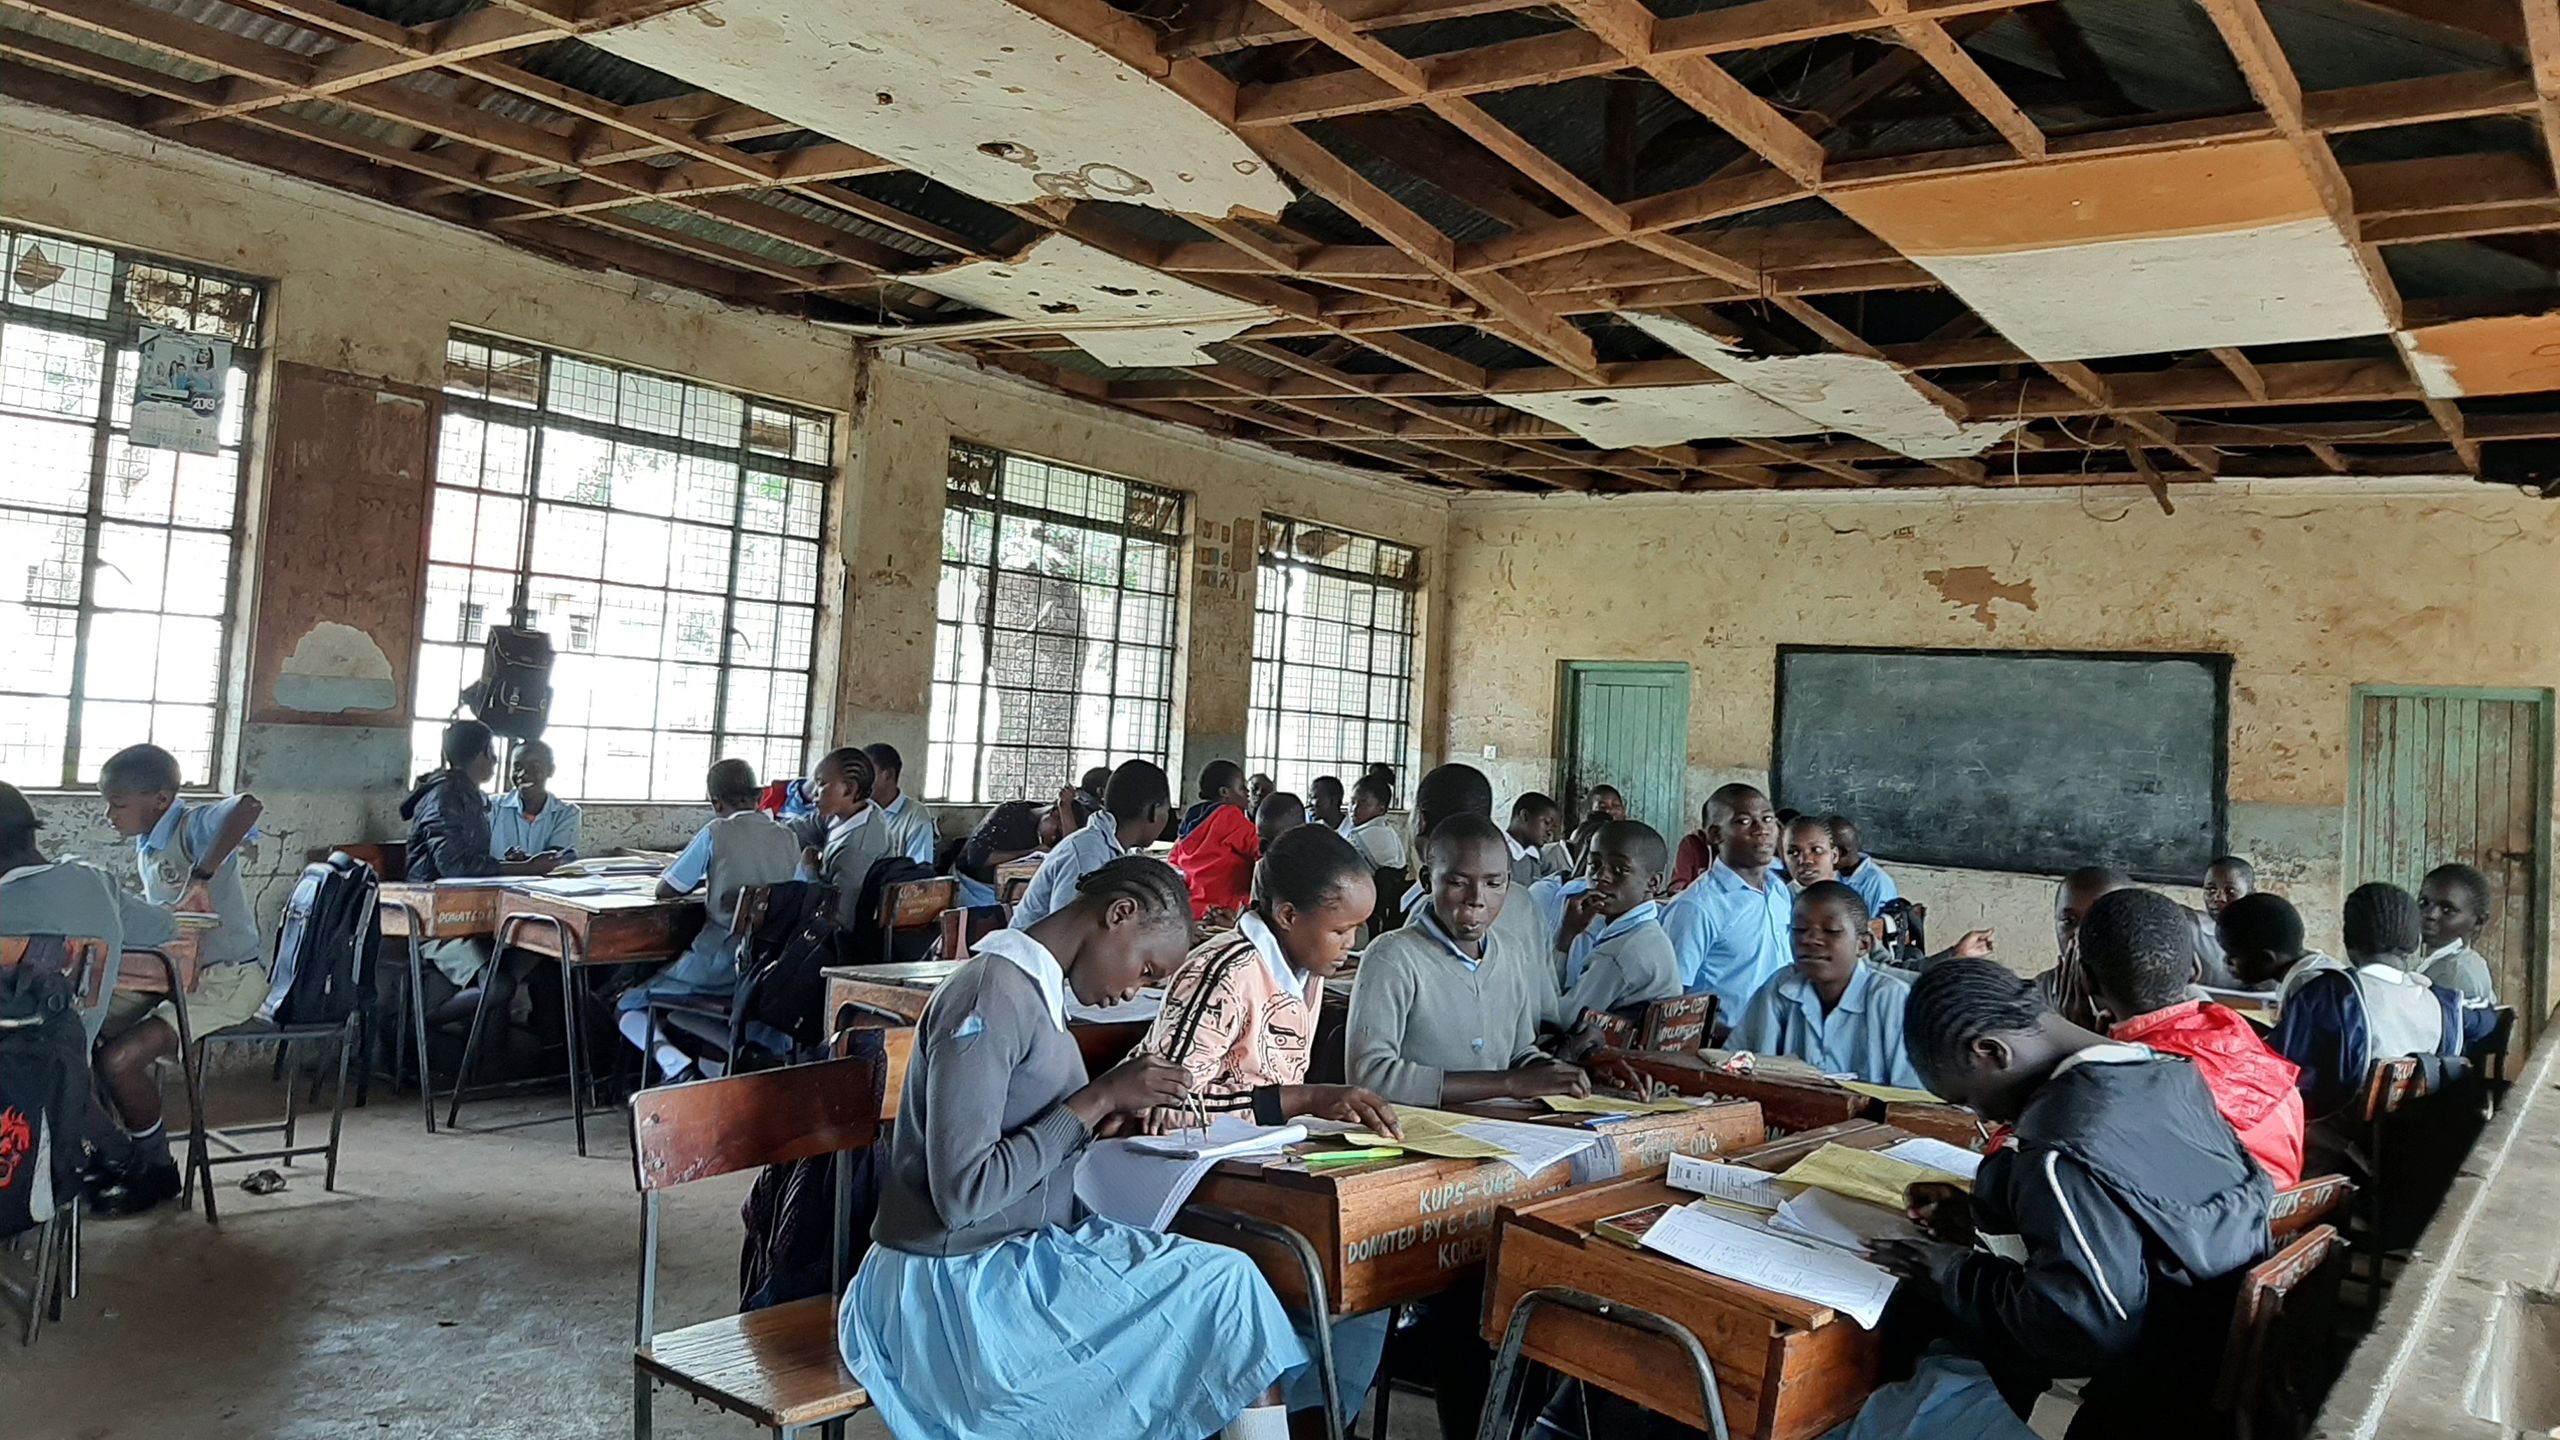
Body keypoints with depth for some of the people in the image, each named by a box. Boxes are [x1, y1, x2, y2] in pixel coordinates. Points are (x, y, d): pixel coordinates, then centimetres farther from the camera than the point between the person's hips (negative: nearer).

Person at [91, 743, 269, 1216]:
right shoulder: (146, 847, 12)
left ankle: (156, 1170, 4)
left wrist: (201, 876, -43)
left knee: (119, 1058, -19)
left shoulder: (195, 825, -17)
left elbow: (249, 806, -40)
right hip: (174, 972, 10)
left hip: (227, 977, -10)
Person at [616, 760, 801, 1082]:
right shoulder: (788, 837, 4)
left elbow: (665, 890, -2)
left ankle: (677, 1067, -10)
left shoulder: (716, 833, -9)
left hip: (719, 964, -6)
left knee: (628, 1007, 12)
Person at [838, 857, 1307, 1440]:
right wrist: (1098, 1099, -19)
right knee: (1227, 1288, -13)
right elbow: (962, 1192, -24)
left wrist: (1116, 1105, -1)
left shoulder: (1032, 990, 9)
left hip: (1027, 1250, 9)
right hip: (962, 1289, -9)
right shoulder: (989, 996, -19)